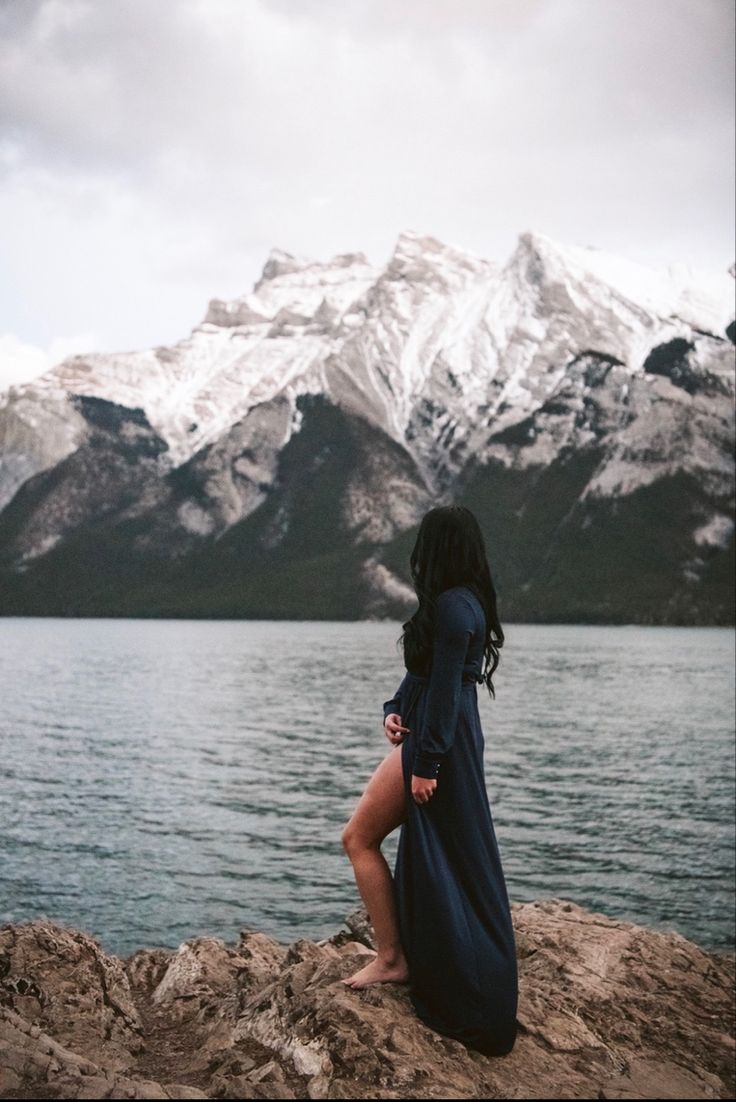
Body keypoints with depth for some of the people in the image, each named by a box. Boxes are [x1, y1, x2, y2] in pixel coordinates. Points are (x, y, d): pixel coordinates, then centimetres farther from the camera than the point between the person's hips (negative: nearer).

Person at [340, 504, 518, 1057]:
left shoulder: (451, 606, -18)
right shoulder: (467, 602, 13)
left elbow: (445, 688, -22)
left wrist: (426, 762, -20)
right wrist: (395, 709, 0)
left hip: (440, 742, -10)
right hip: (447, 739, 10)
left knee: (360, 837, 0)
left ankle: (392, 956, 7)